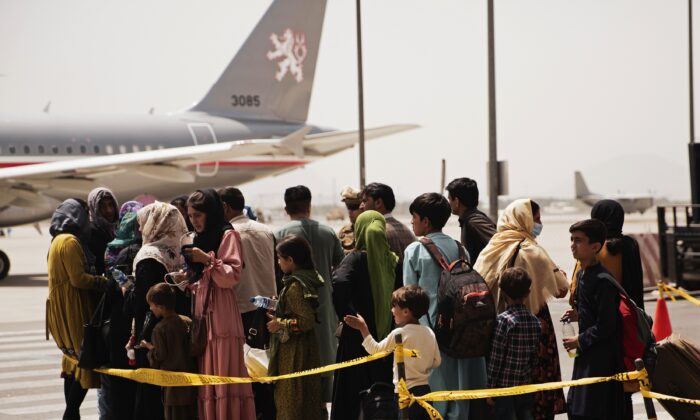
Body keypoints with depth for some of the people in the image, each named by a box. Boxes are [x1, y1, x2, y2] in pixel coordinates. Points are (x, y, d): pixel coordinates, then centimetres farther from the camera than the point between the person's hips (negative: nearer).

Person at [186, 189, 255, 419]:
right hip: (202, 313, 8)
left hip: (221, 316, -8)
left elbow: (233, 276, -10)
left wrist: (208, 260, -18)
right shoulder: (200, 238, 21)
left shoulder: (228, 235, -2)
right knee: (206, 378, 3)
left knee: (223, 374, -10)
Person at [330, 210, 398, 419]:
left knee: (350, 395, 2)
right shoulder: (392, 260, 3)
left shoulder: (356, 258, -10)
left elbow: (339, 284, -27)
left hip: (358, 334, -4)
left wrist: (345, 315, -15)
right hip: (386, 334, 4)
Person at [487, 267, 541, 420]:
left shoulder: (504, 320, -14)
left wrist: (490, 387, -6)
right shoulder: (535, 321, 3)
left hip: (505, 386, -5)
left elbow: (496, 358, -13)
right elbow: (535, 355, 8)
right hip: (527, 385, 5)